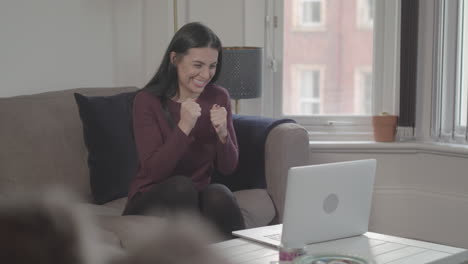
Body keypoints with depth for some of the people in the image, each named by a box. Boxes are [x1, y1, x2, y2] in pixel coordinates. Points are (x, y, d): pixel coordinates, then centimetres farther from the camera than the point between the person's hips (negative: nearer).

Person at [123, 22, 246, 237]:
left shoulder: (218, 98, 0)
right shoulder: (147, 101, -11)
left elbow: (228, 168, 0)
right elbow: (154, 171, -18)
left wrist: (222, 133, -20)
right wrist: (184, 127, -30)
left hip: (198, 199, 2)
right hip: (152, 202, -2)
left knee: (219, 195, -30)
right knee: (180, 186, -33)